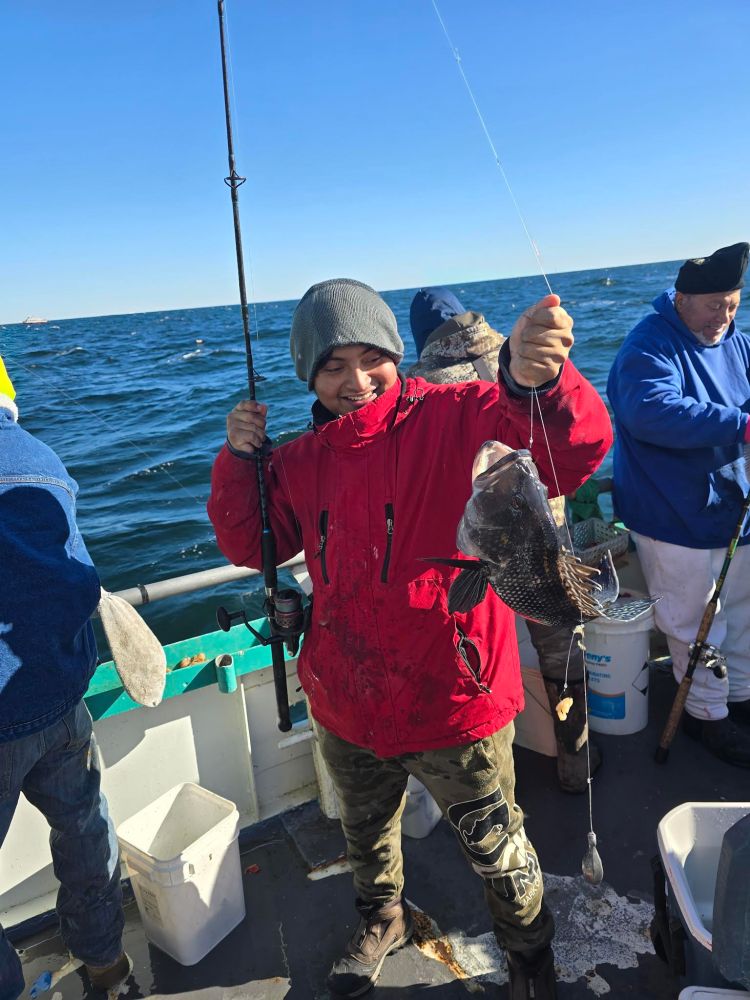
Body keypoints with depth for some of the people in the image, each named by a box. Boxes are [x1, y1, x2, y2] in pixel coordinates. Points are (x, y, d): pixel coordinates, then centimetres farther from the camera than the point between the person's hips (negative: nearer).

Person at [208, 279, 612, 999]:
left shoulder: (455, 420, -19)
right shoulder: (304, 459, -1)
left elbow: (580, 446, -33)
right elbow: (249, 546, 6)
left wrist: (535, 380, -55)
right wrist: (239, 459, -9)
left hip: (452, 703, -4)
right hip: (346, 708, 5)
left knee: (496, 846, 19)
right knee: (366, 832, 31)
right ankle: (382, 918, 63)